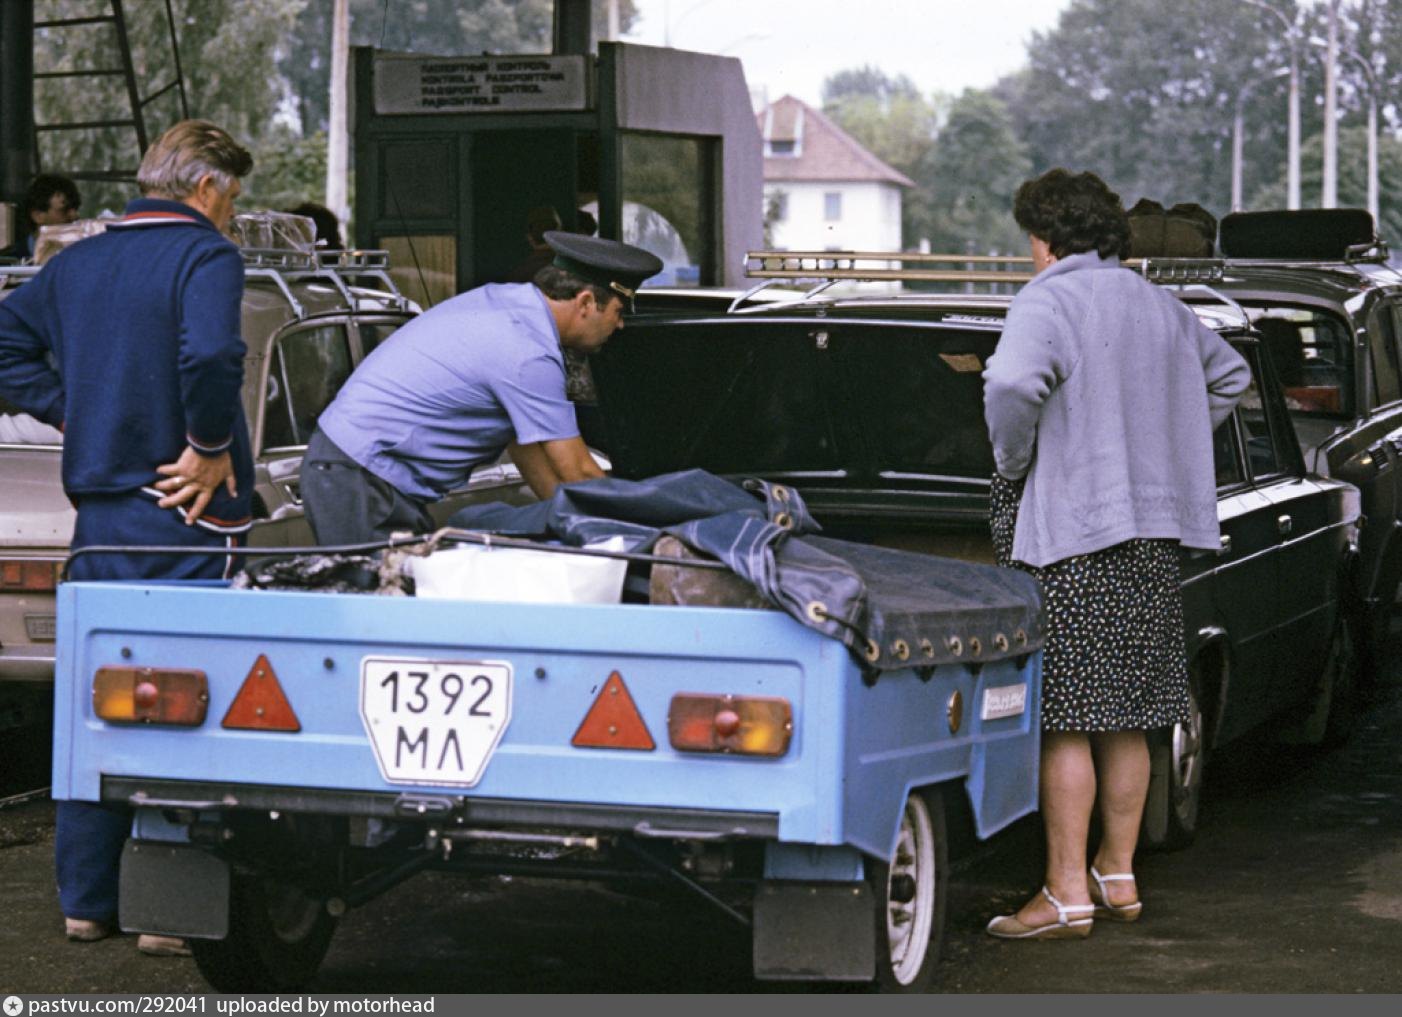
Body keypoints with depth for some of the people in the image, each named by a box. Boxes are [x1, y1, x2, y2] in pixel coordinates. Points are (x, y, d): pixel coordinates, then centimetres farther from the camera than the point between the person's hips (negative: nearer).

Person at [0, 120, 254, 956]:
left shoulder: (78, 262, 13)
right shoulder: (206, 255, -9)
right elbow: (208, 355, -26)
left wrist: (73, 413, 10)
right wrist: (211, 449, -14)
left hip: (98, 507, 7)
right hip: (182, 513, -7)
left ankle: (87, 898, 18)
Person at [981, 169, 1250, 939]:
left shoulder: (1048, 302, -8)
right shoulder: (1158, 305, 17)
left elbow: (1012, 384, -28)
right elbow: (1229, 375, 32)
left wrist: (1013, 463, -10)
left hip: (1069, 529, -8)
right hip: (1153, 530, 8)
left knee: (1063, 721, -6)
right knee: (1126, 720, 12)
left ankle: (1067, 896, -6)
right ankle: (1118, 876, 19)